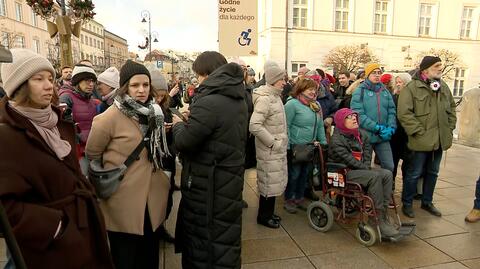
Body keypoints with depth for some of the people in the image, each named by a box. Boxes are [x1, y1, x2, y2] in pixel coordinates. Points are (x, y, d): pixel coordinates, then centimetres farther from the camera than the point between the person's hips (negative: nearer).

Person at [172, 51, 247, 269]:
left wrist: (178, 124, -1)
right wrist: (191, 119, 9)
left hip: (207, 184, -8)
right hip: (230, 178, 8)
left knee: (203, 241, 11)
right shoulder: (238, 100, 5)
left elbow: (184, 141, -21)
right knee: (225, 235, 23)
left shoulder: (209, 102, -23)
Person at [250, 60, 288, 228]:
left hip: (277, 149, 9)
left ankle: (268, 212, 35)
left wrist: (280, 142, 14)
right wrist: (273, 142, -21)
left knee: (274, 182, 18)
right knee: (269, 183, 4)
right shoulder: (264, 99, -20)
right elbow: (254, 126, -29)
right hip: (269, 150, -9)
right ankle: (263, 217, 22)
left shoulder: (275, 96, 10)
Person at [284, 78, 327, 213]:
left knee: (305, 173, 15)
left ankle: (299, 198, 32)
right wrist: (287, 147, -17)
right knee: (294, 174, 4)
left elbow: (320, 126, 15)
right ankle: (288, 200, 22)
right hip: (296, 147, -7)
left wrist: (323, 142, 12)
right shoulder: (292, 104, -13)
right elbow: (286, 126, -15)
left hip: (311, 147, 7)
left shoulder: (316, 105, 10)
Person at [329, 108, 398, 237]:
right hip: (345, 172, -7)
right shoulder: (336, 139, -10)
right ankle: (380, 220, -27)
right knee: (375, 176, -29)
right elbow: (348, 159, -16)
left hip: (362, 170, 8)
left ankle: (384, 214, -16)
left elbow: (367, 154, 11)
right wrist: (366, 169, -14)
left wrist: (367, 167, -7)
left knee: (387, 174, -16)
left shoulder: (362, 135, 13)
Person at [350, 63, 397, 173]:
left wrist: (391, 128, -7)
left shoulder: (385, 91, 11)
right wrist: (377, 128, -18)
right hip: (366, 135, -4)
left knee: (389, 167, 8)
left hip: (384, 137, 5)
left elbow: (392, 111, 10)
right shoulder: (360, 92, -6)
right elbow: (358, 114, -15)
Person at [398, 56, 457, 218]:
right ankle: (407, 203, 20)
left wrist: (450, 128, 10)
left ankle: (427, 202, 34)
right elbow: (404, 113, -18)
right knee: (414, 173, 3)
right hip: (421, 141, -7)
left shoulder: (443, 87, 10)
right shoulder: (412, 88, -12)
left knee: (433, 173, 18)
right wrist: (419, 131, -18)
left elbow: (451, 108, 19)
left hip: (440, 140, 7)